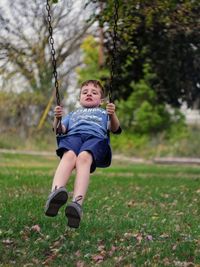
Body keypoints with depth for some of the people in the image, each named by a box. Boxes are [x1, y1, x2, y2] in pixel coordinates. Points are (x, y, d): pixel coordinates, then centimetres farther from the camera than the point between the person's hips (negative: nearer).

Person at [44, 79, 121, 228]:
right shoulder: (73, 114, 44)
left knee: (84, 158, -39)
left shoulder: (103, 113, 39)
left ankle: (78, 203, -60)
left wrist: (113, 115, -4)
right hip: (72, 135, 2)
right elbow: (60, 130, 25)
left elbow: (115, 129, 17)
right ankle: (55, 193, -64)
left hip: (96, 137, -2)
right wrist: (57, 119, 4)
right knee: (69, 156, -37)